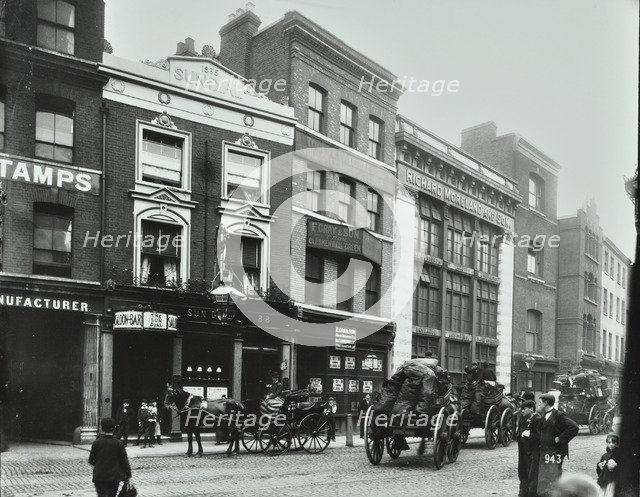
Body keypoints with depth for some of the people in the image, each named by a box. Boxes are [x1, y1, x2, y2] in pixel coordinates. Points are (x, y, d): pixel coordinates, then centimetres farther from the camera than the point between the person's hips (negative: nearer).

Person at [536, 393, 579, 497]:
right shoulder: (544, 416, 13)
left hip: (555, 453, -8)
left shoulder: (559, 415, -12)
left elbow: (574, 428, -20)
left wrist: (560, 439, -18)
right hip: (544, 452, 8)